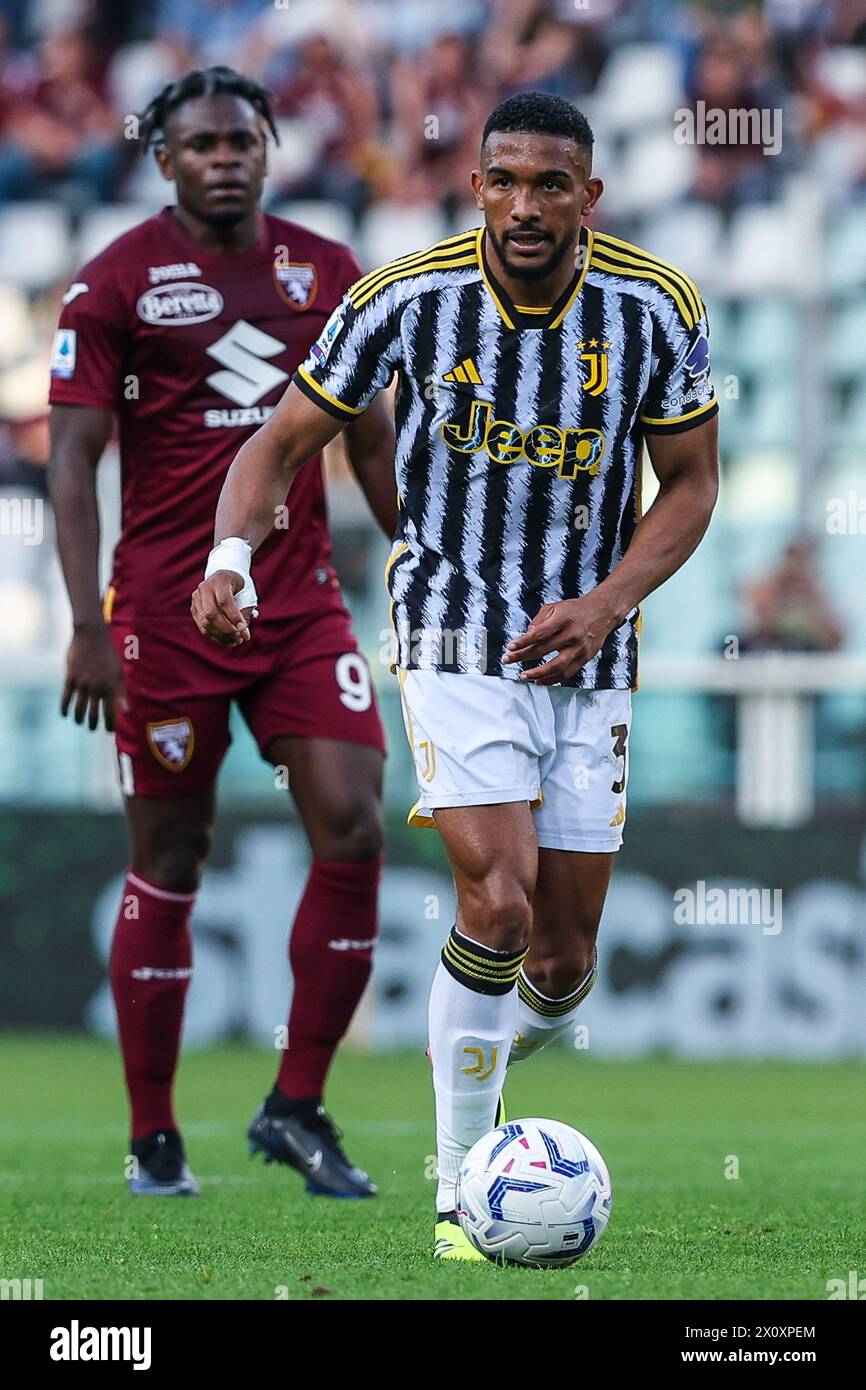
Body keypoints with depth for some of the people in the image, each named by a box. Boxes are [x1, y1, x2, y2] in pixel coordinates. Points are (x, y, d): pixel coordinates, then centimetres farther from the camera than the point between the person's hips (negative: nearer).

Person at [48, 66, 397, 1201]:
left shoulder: (328, 276, 9)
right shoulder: (118, 282, -4)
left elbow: (371, 441, 17)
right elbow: (73, 459, -6)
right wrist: (88, 627, -14)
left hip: (302, 602, 4)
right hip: (166, 613, -3)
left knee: (354, 830, -10)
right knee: (168, 865, 2)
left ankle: (297, 1107, 2)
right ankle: (155, 1140, 12)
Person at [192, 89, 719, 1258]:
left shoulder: (655, 309, -8)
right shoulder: (406, 299, -12)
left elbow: (691, 482, 2)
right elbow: (284, 439, -2)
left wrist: (605, 604, -13)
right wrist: (231, 550, -22)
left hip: (585, 651, 3)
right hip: (455, 642, -2)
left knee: (563, 960, 5)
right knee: (499, 902, -22)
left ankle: (531, 1026, 44)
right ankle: (459, 1190, -8)